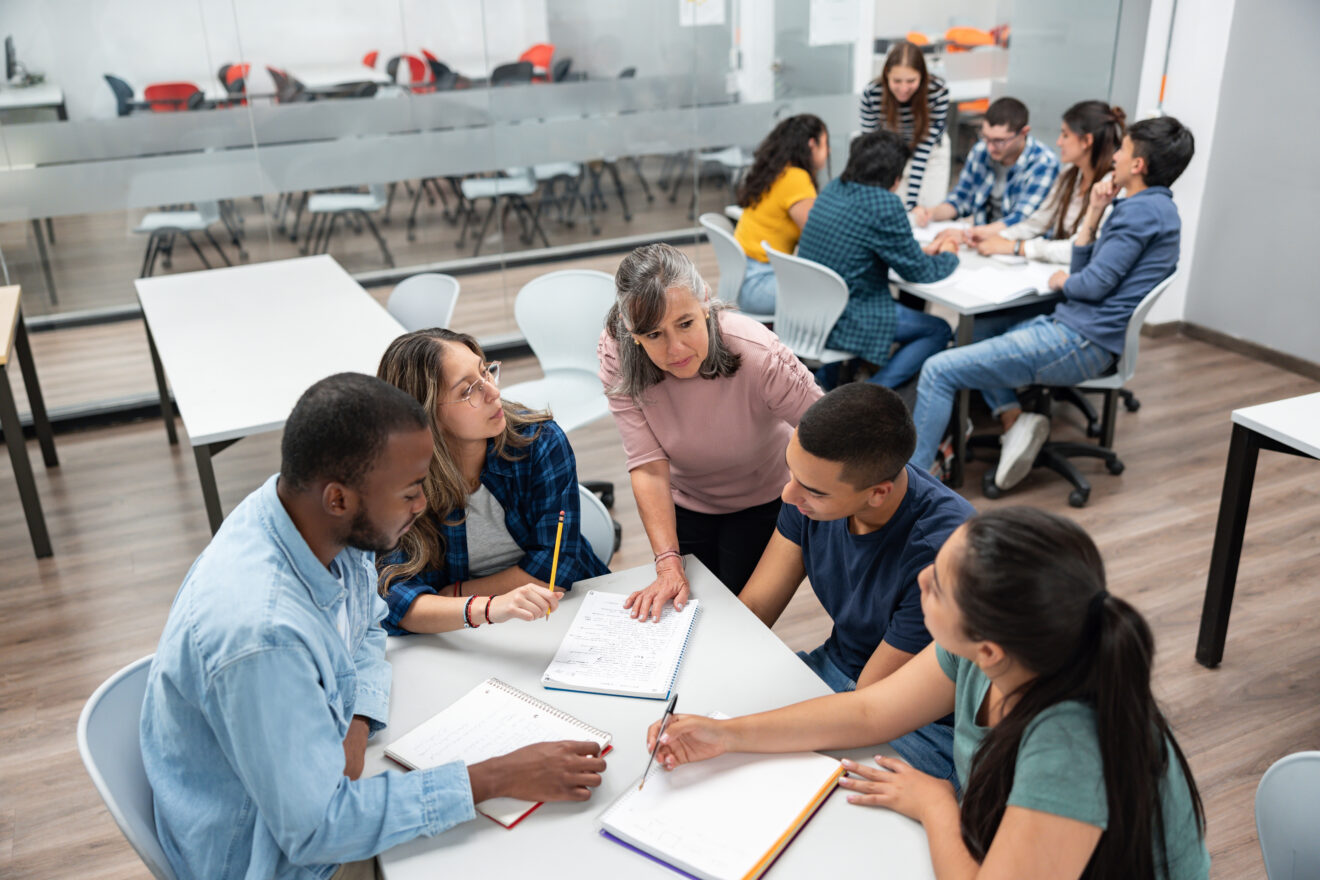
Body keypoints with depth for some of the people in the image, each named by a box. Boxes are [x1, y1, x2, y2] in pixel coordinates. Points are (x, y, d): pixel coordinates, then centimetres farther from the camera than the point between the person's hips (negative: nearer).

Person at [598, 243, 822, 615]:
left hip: (761, 500, -2)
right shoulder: (618, 359, -28)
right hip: (683, 503, 2)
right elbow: (649, 468, -28)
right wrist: (669, 565, -34)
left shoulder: (758, 354, -35)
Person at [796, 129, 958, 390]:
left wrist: (923, 251, 17)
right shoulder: (884, 204, -19)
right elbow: (920, 272, -8)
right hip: (842, 323, -8)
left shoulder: (834, 189, 5)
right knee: (939, 330, 9)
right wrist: (949, 256, 13)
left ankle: (826, 378, 27)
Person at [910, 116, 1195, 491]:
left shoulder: (1143, 210, -13)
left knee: (939, 370, -14)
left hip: (1080, 343, -11)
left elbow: (1095, 284, -18)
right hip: (1075, 327, 11)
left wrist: (1063, 281, 2)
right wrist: (1094, 214, 8)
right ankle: (1014, 419, 9)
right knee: (978, 328, 28)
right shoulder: (1152, 207, 19)